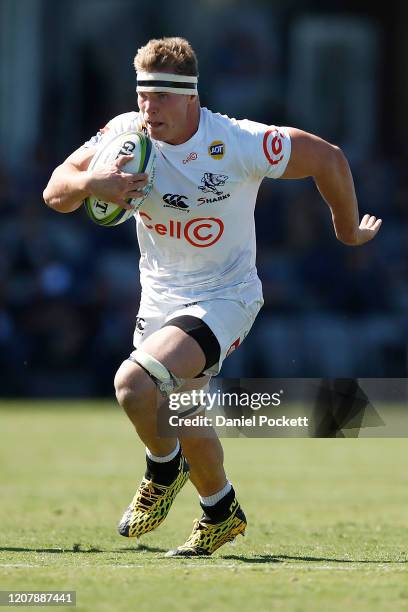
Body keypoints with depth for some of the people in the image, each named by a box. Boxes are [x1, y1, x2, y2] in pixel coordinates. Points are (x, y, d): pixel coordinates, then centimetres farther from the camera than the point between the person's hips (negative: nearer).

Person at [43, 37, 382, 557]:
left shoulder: (240, 144, -22)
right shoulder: (126, 134, -10)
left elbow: (328, 158, -11)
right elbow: (55, 192, -7)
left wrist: (349, 229, 4)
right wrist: (89, 182, -30)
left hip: (224, 296, -6)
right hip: (160, 296, 6)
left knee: (134, 382, -26)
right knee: (181, 421, 16)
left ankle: (164, 467, 1)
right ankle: (223, 512, 45)